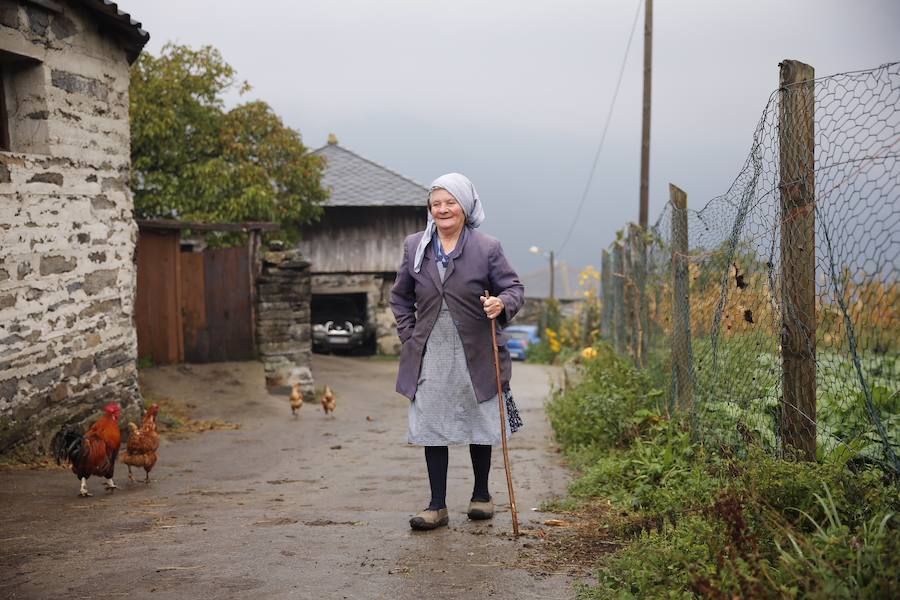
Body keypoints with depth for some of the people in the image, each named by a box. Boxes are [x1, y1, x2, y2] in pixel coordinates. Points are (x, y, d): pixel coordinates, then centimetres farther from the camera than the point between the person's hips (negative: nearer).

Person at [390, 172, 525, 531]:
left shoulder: (487, 249, -4)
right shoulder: (414, 247, 5)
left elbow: (515, 288, -2)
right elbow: (399, 296, 16)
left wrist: (502, 303, -24)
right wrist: (408, 336, 6)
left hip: (475, 355, -2)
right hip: (430, 357, 2)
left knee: (479, 427, 11)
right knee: (431, 428, 1)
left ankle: (481, 495, 29)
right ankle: (437, 506, 9)